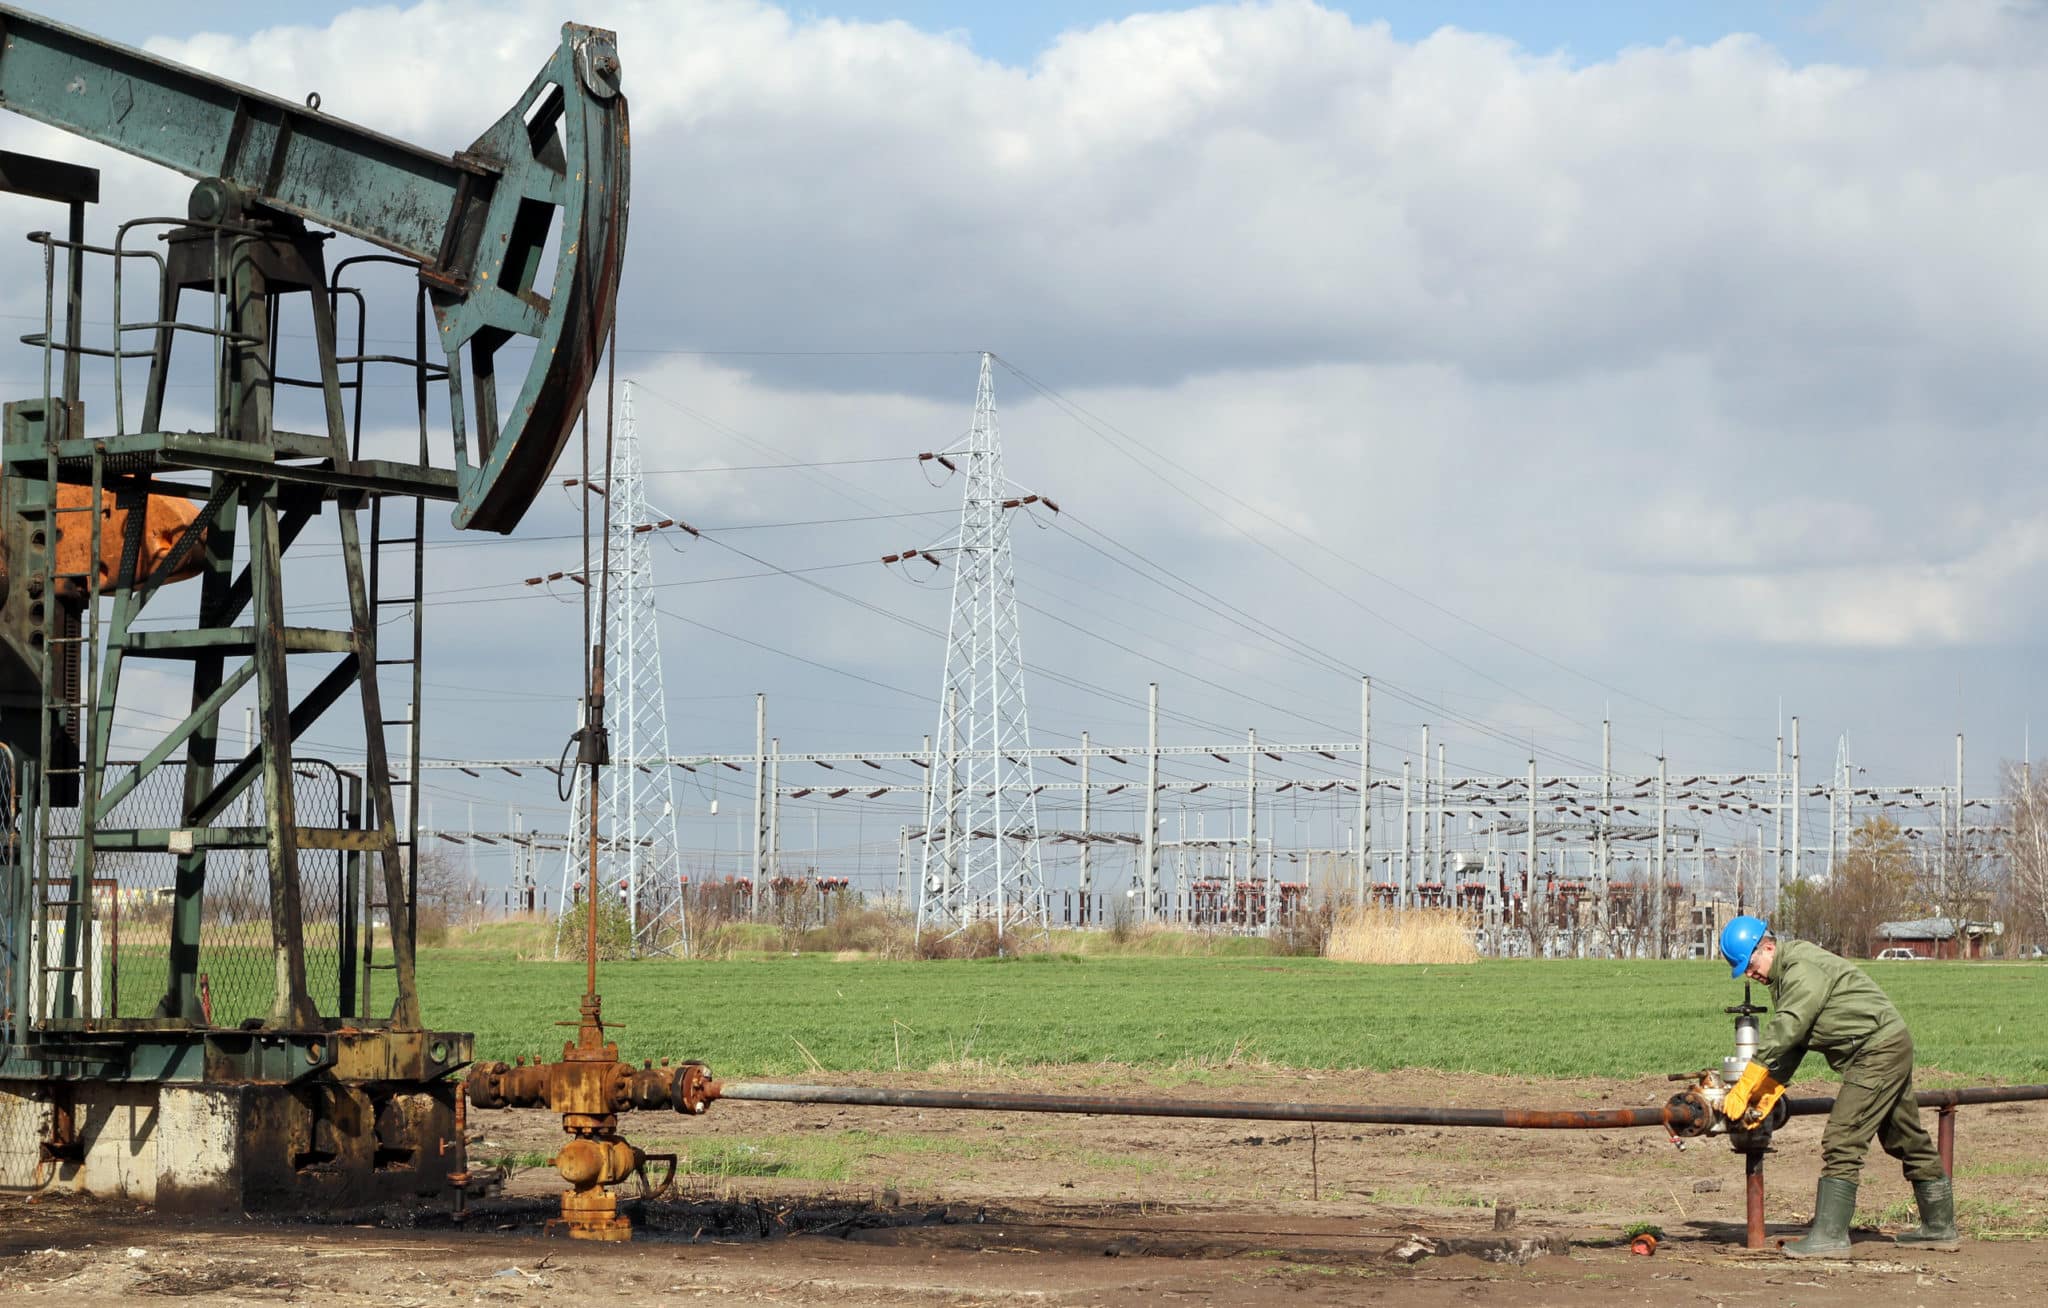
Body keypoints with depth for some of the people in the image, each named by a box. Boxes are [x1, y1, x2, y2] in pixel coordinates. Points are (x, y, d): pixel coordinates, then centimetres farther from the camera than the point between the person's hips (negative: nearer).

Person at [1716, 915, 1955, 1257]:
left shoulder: (1804, 969, -20)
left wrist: (1743, 1089, -26)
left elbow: (1783, 1033, -27)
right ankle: (1939, 1227, 29)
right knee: (1908, 1141, 19)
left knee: (1842, 1141, -15)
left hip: (1880, 1047, -11)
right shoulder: (1785, 976, 13)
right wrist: (1766, 1097, -4)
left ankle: (1829, 1234, -16)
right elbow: (1789, 1046, 9)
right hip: (1893, 1049, 11)